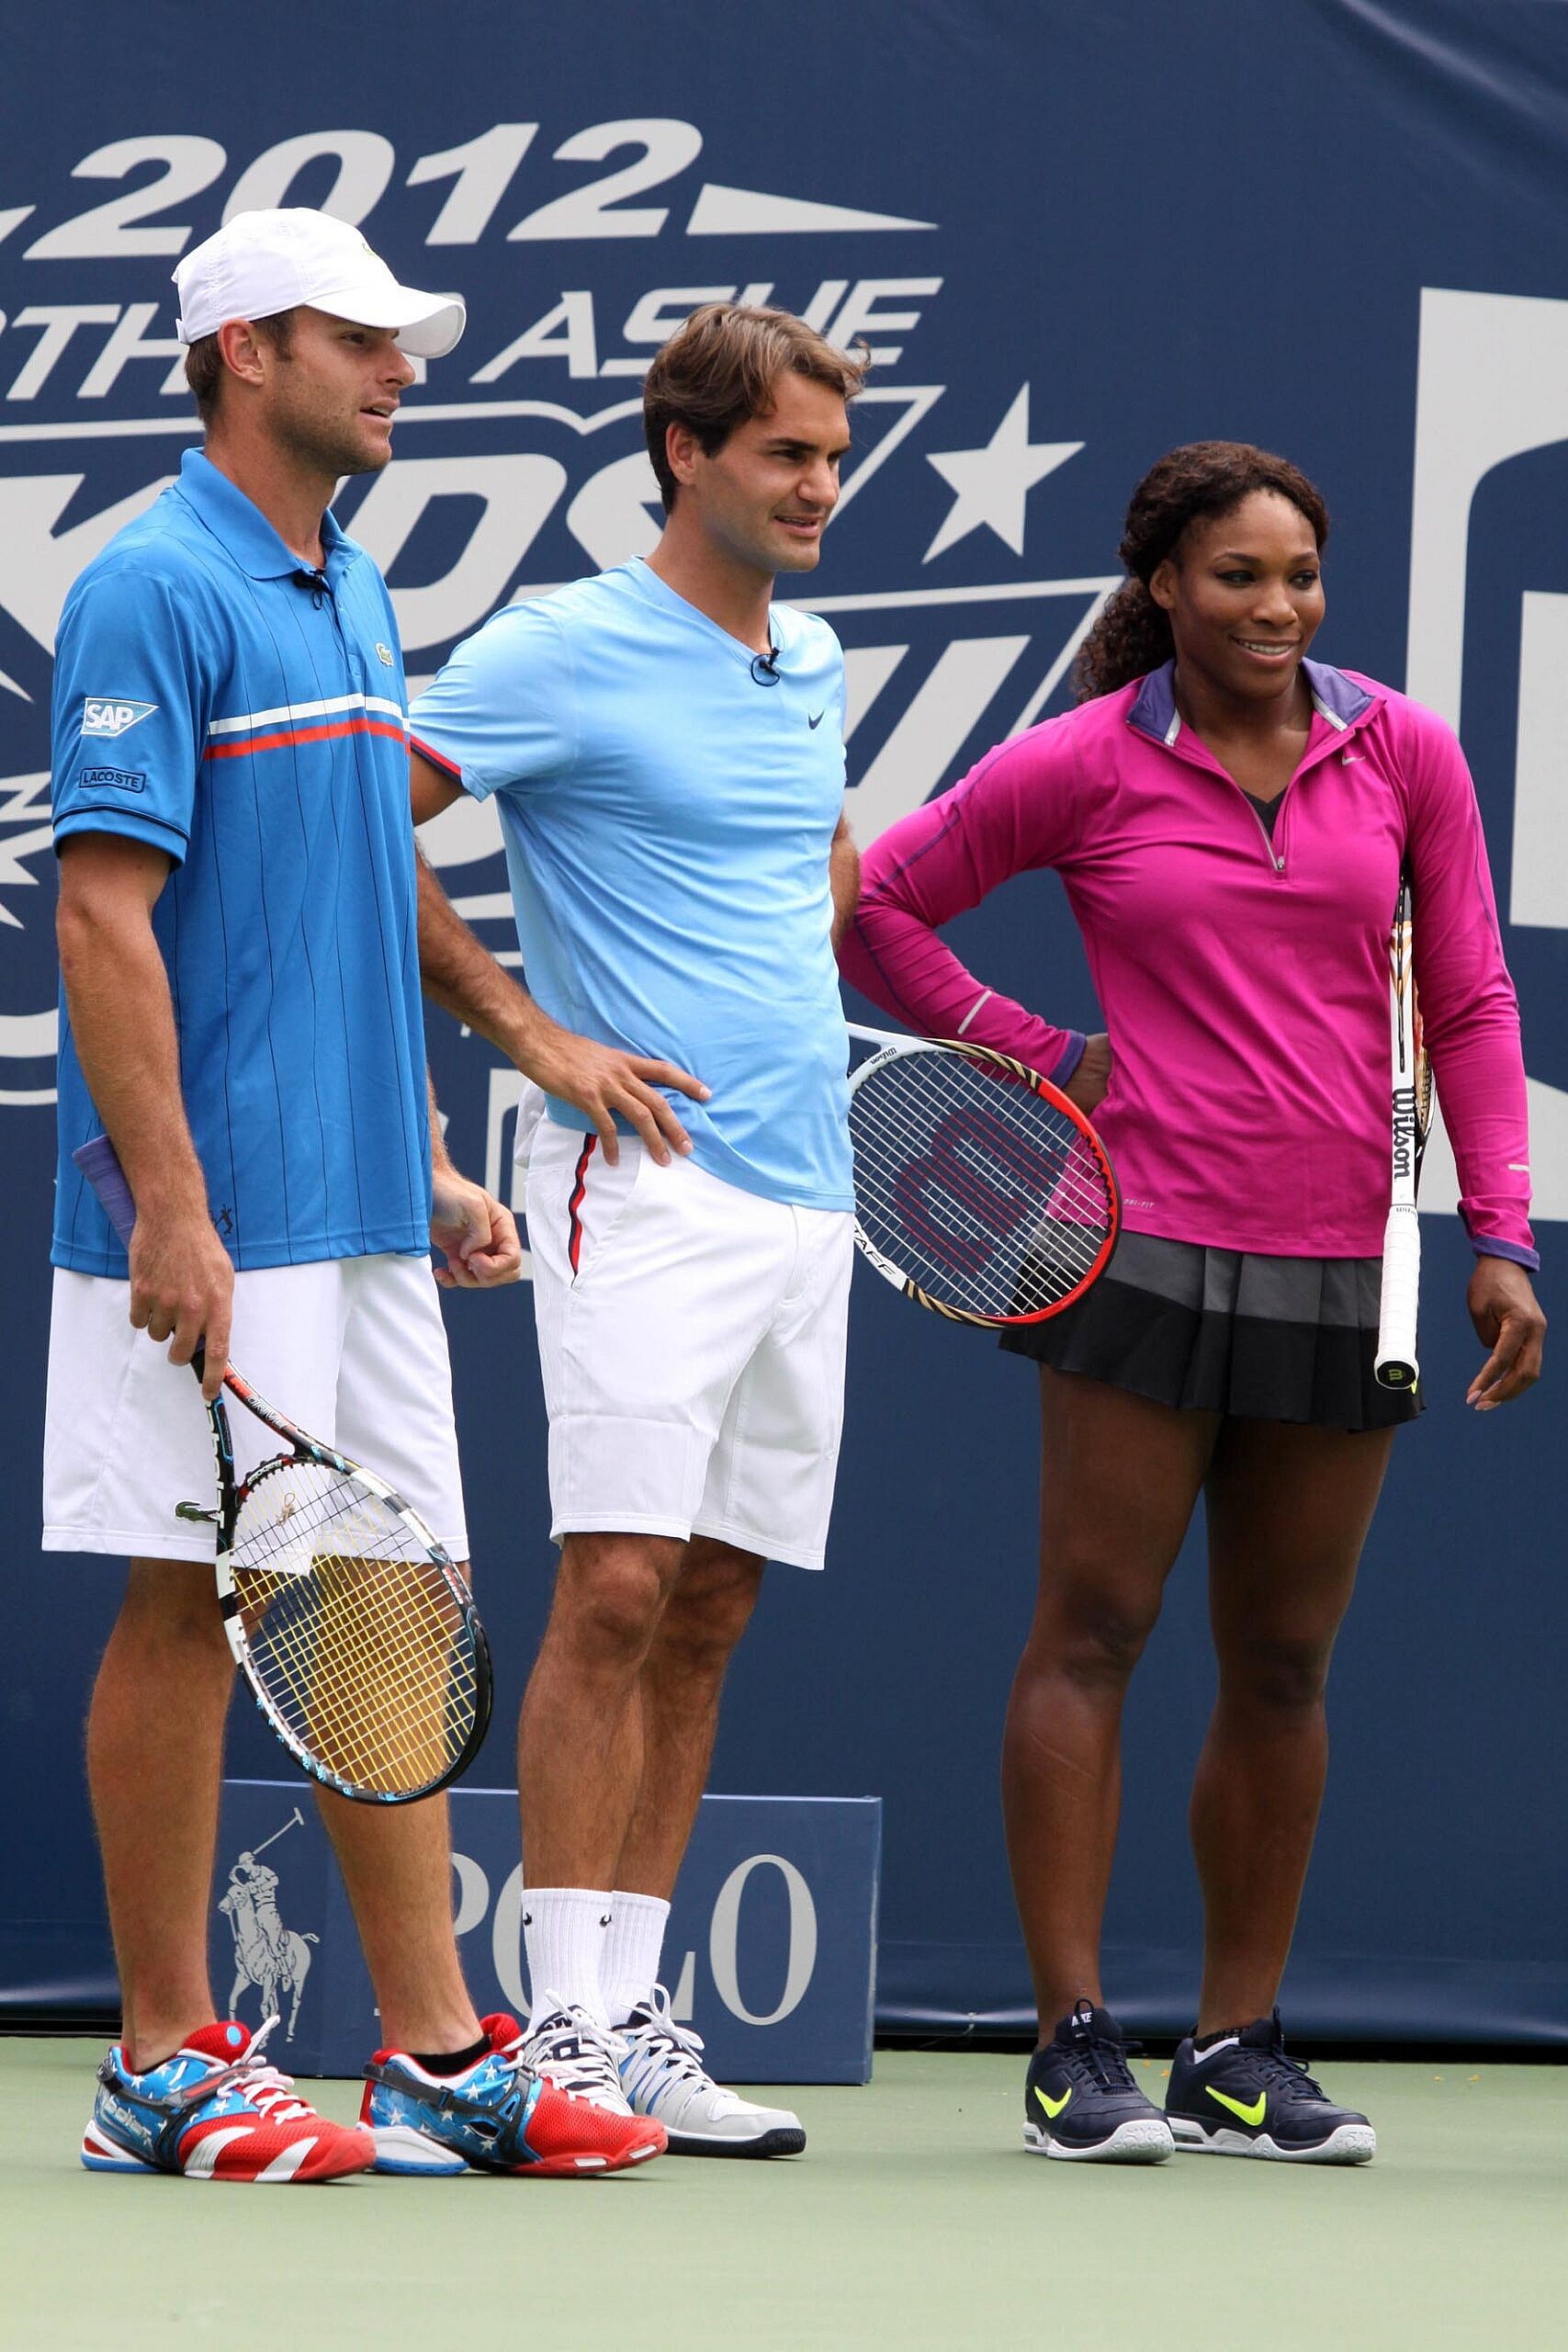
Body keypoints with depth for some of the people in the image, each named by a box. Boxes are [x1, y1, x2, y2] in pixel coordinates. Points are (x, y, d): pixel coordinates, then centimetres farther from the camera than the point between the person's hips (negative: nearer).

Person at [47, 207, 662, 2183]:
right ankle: (167, 2063, 3)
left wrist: (432, 1164, 18)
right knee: (194, 1598, -3)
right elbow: (103, 915, -17)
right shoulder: (155, 593, -11)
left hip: (364, 1209, 9)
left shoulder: (356, 598, 17)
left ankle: (438, 2052, 13)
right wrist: (167, 1202, -22)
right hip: (220, 1219, -9)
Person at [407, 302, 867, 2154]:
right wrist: (530, 1032, -10)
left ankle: (632, 2005, 10)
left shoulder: (813, 668, 16)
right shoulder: (562, 653, -6)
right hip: (645, 1184, -7)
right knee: (614, 1589, -12)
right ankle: (565, 2023, -11)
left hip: (805, 1192, 7)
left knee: (709, 1609, 6)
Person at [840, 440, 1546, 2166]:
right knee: (1092, 1633, -4)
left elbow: (1471, 1003, 9)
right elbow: (876, 903, 9)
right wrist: (1033, 1052, 2)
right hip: (1147, 1247, -3)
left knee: (1282, 1665, 7)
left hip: (1341, 1275, 3)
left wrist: (1500, 1236, 3)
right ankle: (1074, 2046, -1)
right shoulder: (1084, 766, -1)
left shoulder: (1404, 752, 6)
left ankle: (1239, 2051, 14)